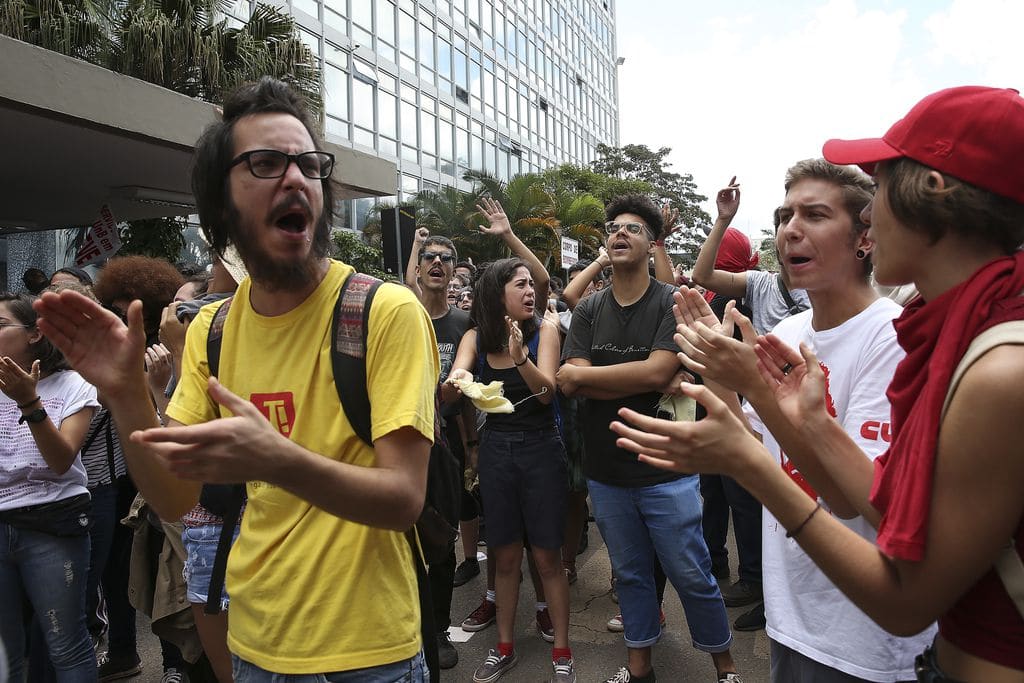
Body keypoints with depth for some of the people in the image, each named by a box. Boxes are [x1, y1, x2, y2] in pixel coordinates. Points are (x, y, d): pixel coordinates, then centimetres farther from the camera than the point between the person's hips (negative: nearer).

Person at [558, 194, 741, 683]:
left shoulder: (672, 303, -6)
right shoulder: (588, 310, 4)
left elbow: (657, 370, -20)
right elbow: (571, 385, -8)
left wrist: (584, 374, -12)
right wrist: (651, 384, -16)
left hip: (665, 469, -3)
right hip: (606, 471, 4)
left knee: (692, 577, 8)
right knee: (630, 573, 18)